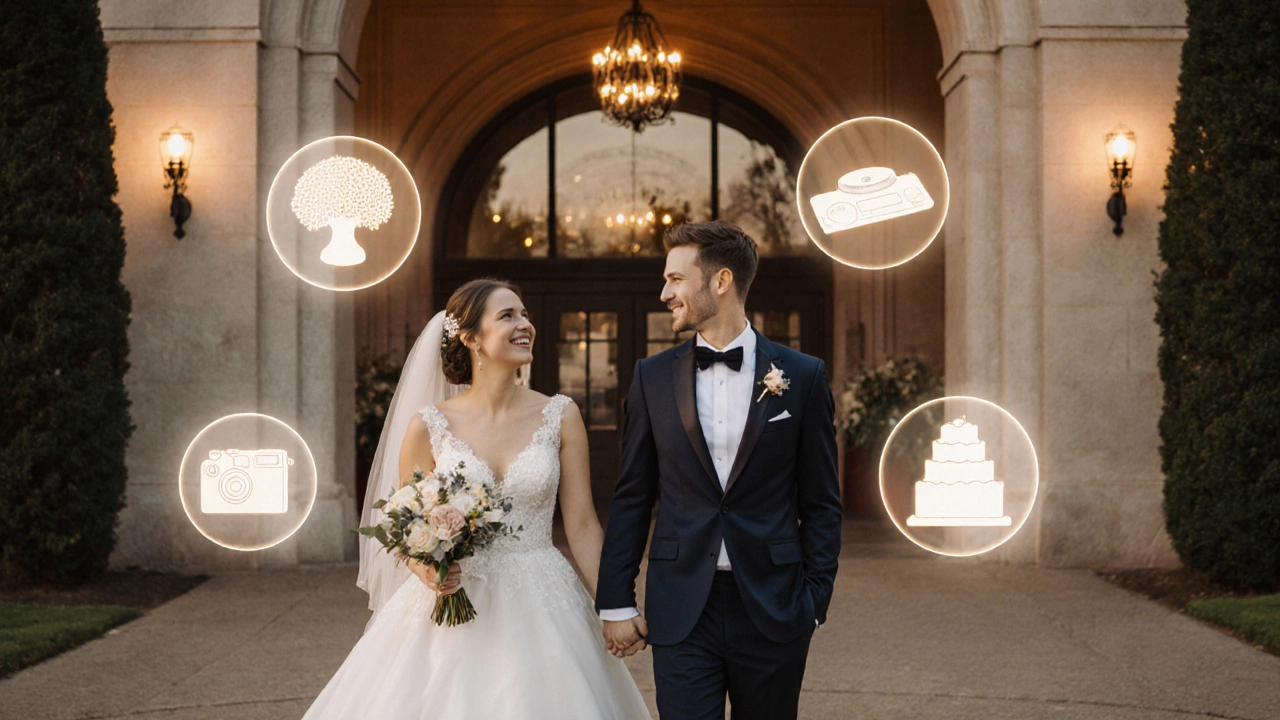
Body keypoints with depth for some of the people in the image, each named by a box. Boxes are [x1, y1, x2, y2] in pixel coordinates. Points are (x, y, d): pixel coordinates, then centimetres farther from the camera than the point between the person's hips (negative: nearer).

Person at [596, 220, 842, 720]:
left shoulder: (802, 377, 0)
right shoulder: (652, 378, 5)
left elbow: (821, 504, 3)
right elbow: (631, 499, 7)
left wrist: (815, 600, -3)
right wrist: (616, 603, 2)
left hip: (772, 607, -1)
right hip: (682, 609, 1)